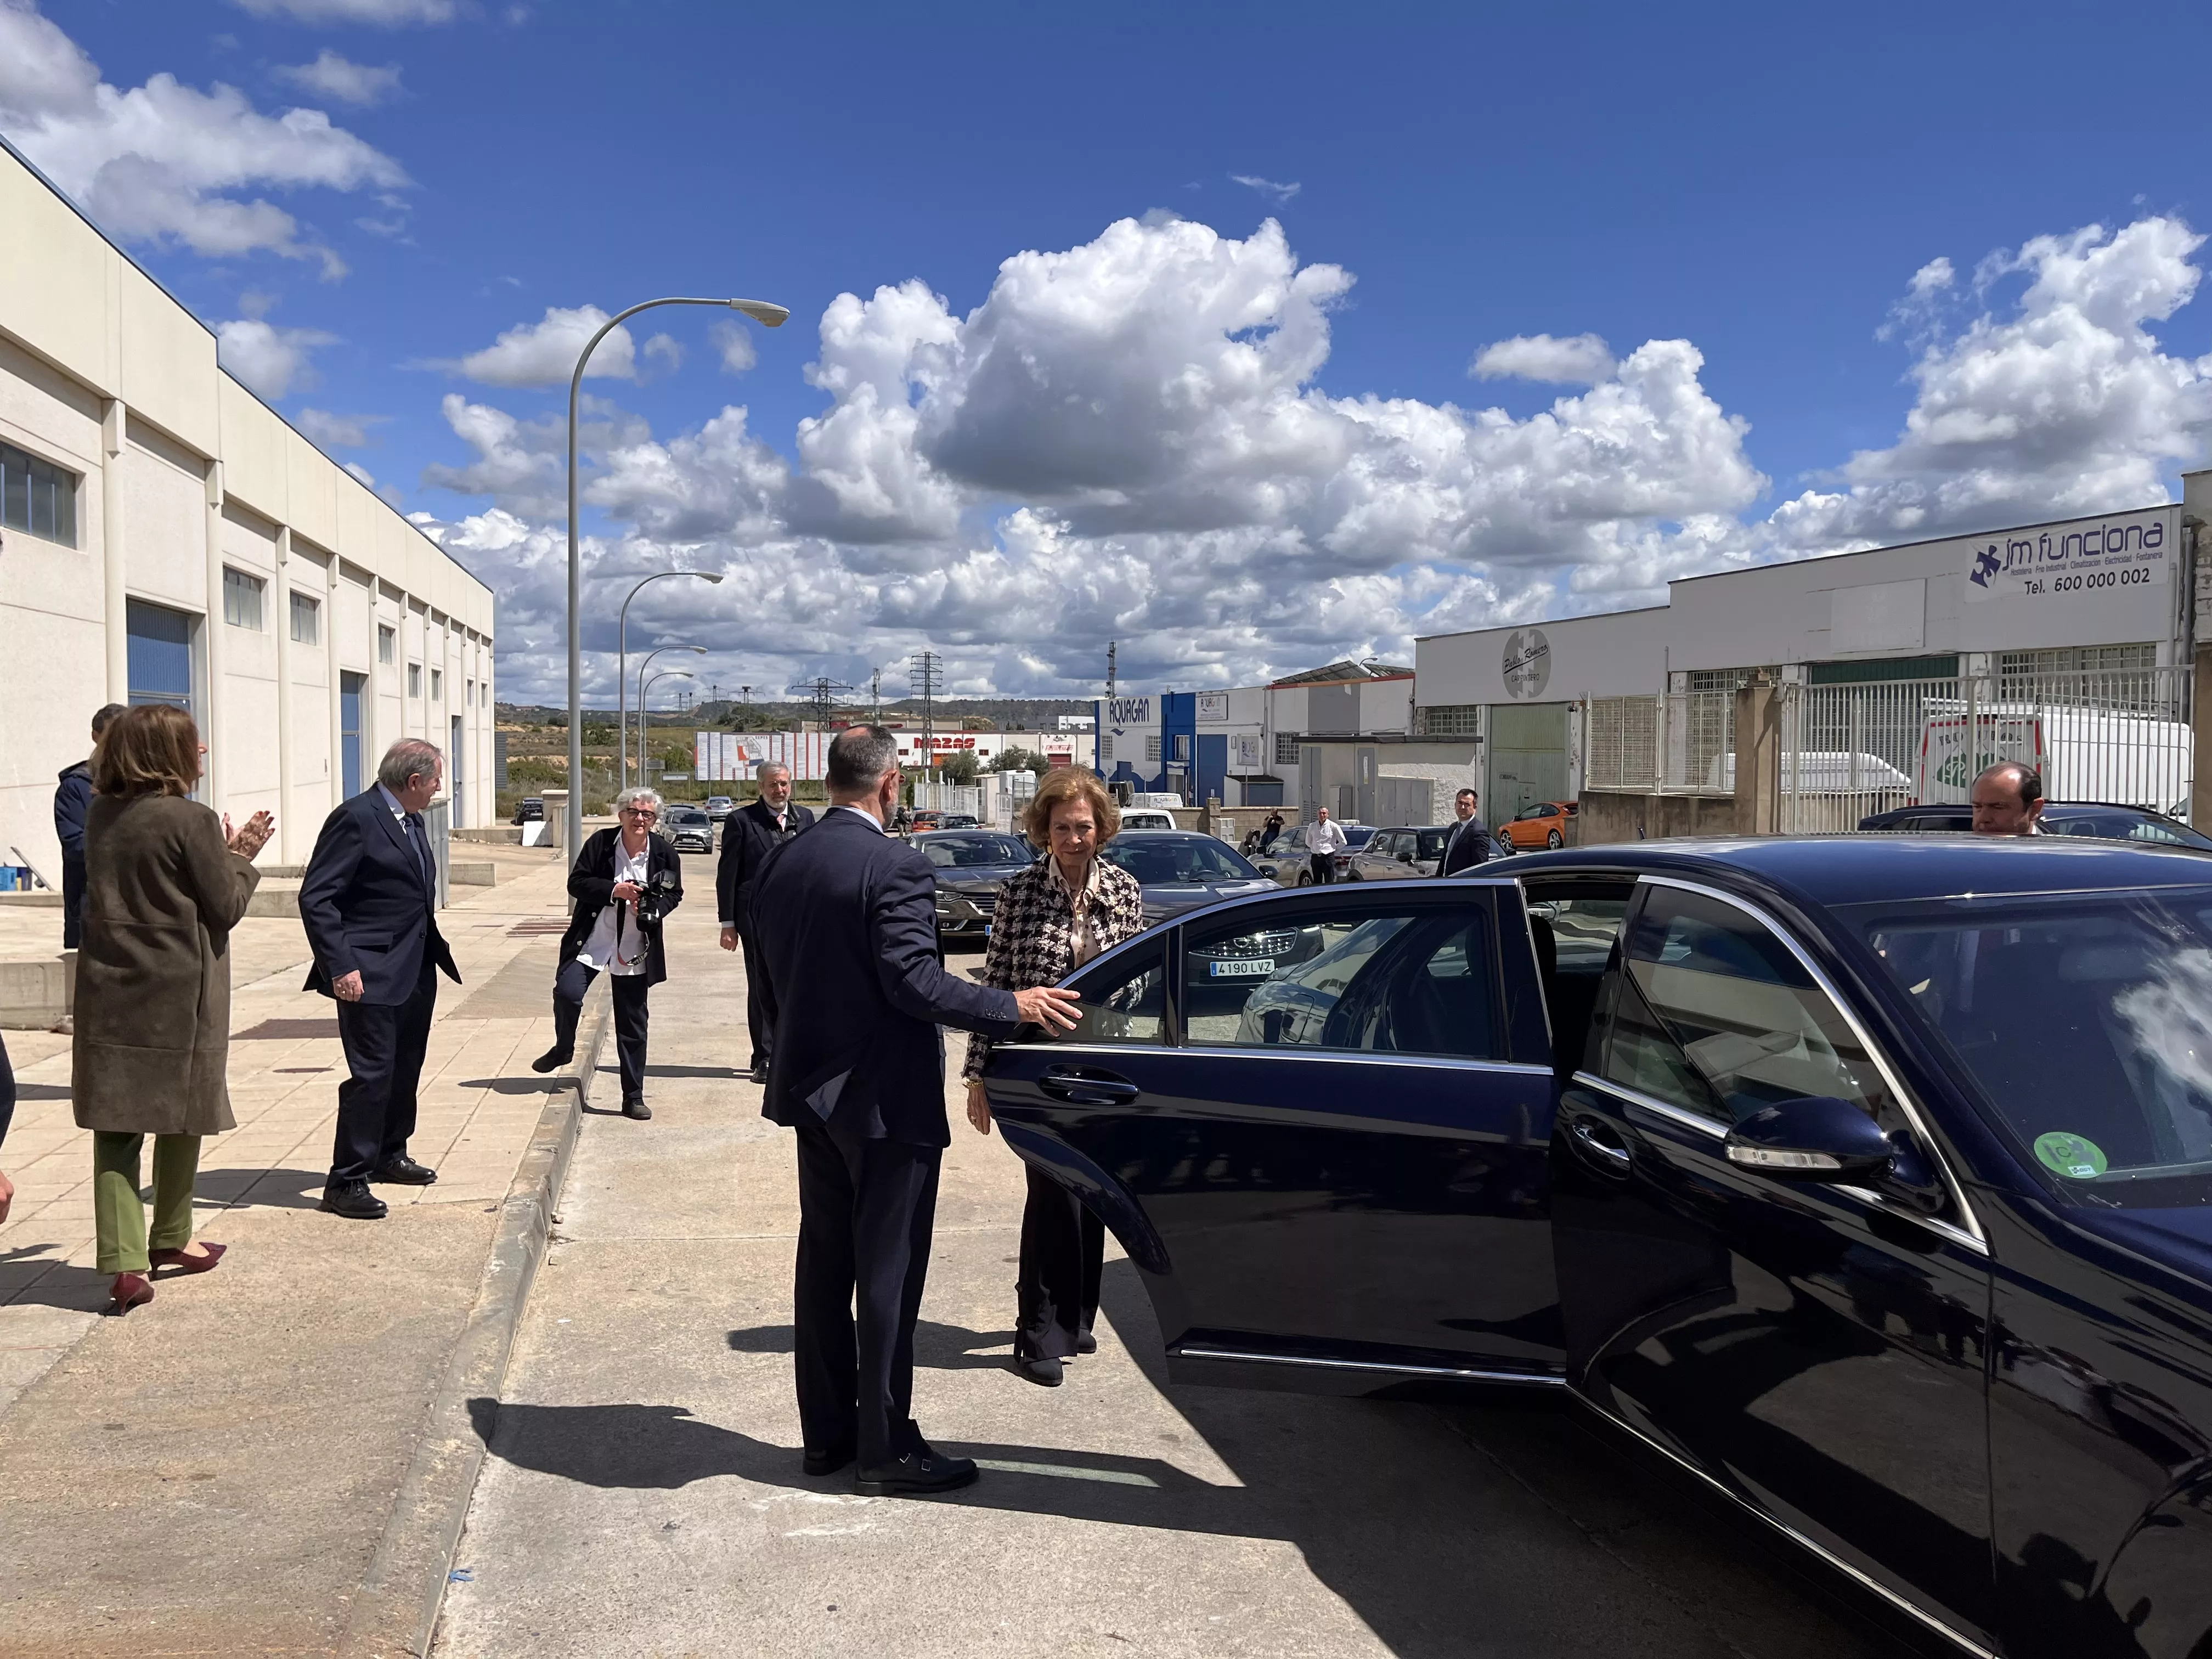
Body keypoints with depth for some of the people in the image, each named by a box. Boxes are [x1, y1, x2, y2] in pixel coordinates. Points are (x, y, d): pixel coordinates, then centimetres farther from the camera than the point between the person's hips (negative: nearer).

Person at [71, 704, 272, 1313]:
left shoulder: (99, 814, 6)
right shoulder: (192, 820, -13)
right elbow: (226, 908, -7)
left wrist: (222, 852, 16)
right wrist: (239, 857, 9)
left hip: (107, 990, 5)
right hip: (178, 994, -5)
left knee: (116, 1125, 4)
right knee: (181, 1116, 13)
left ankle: (123, 1260, -2)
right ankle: (170, 1240, 27)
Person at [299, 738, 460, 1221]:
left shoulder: (410, 820, 12)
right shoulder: (356, 818, -16)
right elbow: (315, 897, -19)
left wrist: (433, 951, 16)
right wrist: (340, 966, -23)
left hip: (416, 970, 9)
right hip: (371, 973, -9)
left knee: (405, 1069, 18)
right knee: (372, 1074, -8)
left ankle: (389, 1156, 34)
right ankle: (346, 1182, 1)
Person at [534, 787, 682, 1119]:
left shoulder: (665, 854, -2)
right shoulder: (600, 843, -6)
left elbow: (674, 893, 9)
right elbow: (576, 883, -5)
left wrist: (653, 910, -11)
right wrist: (614, 890, -19)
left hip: (635, 951, 1)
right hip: (592, 940, -1)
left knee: (633, 1023, 5)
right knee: (567, 992, -20)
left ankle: (634, 1098, 15)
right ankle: (563, 1048, 13)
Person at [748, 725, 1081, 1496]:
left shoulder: (780, 862, 6)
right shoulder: (897, 867, -18)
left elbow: (774, 978, 11)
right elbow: (912, 980, -24)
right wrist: (1011, 1008, -18)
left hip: (811, 1091, 8)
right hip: (884, 1099, -8)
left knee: (824, 1261, 16)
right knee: (888, 1272, 2)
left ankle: (826, 1432, 27)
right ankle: (886, 1448, 11)